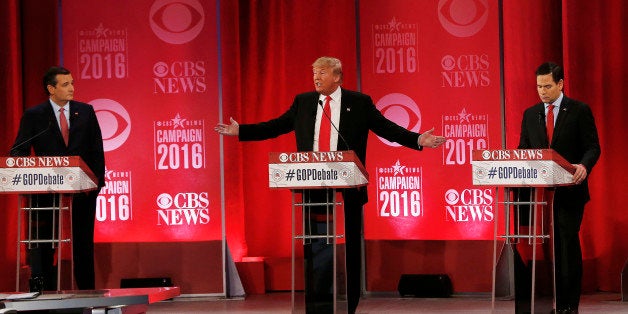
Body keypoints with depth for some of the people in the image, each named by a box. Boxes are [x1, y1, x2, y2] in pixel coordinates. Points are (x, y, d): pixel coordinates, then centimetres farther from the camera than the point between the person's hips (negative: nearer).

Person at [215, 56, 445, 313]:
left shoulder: (359, 102, 2)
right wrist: (239, 131, 7)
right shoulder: (303, 102, 10)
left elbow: (386, 128, 0)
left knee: (349, 245, 2)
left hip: (346, 187, -3)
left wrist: (418, 140, -11)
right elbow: (275, 127, 12)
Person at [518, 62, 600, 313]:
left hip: (569, 190, -4)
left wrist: (584, 166, -23)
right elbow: (523, 150, 14)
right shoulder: (530, 114, 12)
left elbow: (593, 147, -3)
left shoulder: (579, 111, 0)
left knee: (567, 244, -5)